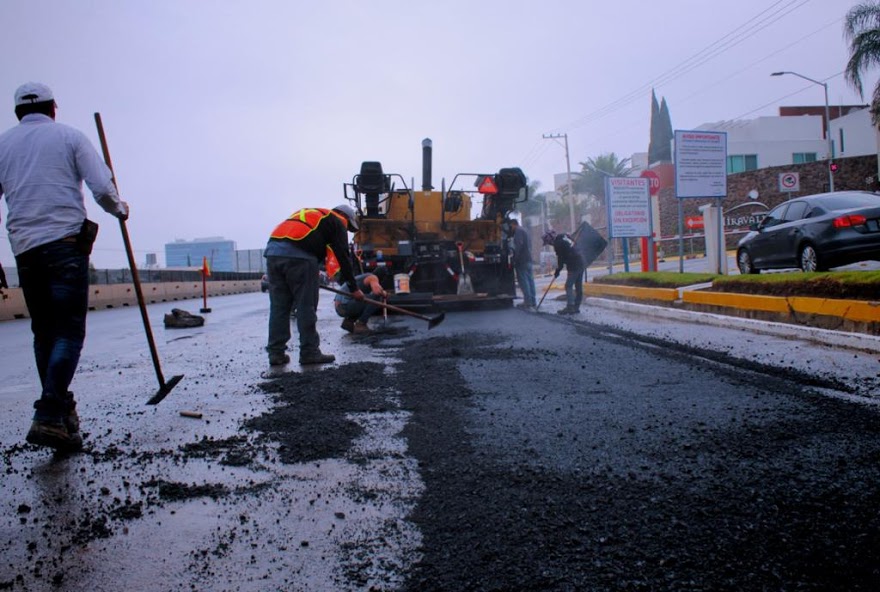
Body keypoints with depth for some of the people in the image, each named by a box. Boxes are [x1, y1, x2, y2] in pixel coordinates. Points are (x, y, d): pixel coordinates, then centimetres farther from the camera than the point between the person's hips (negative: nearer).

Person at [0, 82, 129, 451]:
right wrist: (119, 210, 15)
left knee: (44, 332, 13)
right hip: (66, 242, -4)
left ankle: (61, 412, 17)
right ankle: (50, 417, -19)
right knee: (69, 331, -6)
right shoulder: (69, 136, 5)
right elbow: (102, 188, -4)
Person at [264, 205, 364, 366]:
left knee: (278, 307, 10)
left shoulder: (307, 213, 35)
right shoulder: (337, 222, 15)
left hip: (273, 251, 7)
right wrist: (354, 288, 14)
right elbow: (343, 257, 9)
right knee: (306, 306, 1)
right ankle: (309, 352, 5)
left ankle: (276, 353, 11)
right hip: (298, 255, -7)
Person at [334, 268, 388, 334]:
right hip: (345, 306, -9)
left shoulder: (364, 277, 24)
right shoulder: (373, 277, -4)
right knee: (377, 297, -13)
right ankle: (360, 325, -13)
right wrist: (384, 294, -3)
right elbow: (377, 291, -24)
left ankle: (348, 321, 10)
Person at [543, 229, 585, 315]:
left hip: (573, 266, -10)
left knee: (569, 286, -7)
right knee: (578, 286, 10)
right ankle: (576, 307, 16)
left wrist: (558, 270, 4)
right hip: (581, 262, 10)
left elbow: (560, 258, -8)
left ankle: (570, 307, -10)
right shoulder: (563, 236, 13)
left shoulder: (558, 243, -12)